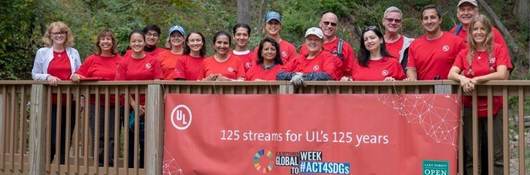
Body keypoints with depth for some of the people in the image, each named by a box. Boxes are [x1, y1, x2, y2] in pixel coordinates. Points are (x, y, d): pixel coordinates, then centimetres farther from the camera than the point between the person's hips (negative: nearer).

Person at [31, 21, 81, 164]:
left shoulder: (73, 53, 11)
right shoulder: (42, 52, 7)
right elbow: (35, 74, 5)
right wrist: (47, 77, -13)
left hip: (69, 102, 2)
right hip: (50, 102, -2)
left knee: (65, 140, 6)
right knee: (52, 139, -7)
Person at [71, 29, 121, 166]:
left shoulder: (119, 60, 4)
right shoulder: (91, 59, 6)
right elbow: (80, 76, 7)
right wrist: (75, 77, -14)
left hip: (115, 103, 0)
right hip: (96, 103, 0)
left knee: (112, 137, 3)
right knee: (99, 137, 4)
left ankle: (110, 164, 10)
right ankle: (100, 164, 11)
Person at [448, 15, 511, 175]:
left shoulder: (498, 50, 1)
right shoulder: (464, 54, 9)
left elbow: (502, 74, -12)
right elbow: (451, 74, -3)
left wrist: (476, 80, -20)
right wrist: (462, 78, -24)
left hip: (494, 109, -2)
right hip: (470, 109, 2)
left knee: (497, 155, -2)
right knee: (471, 156, 7)